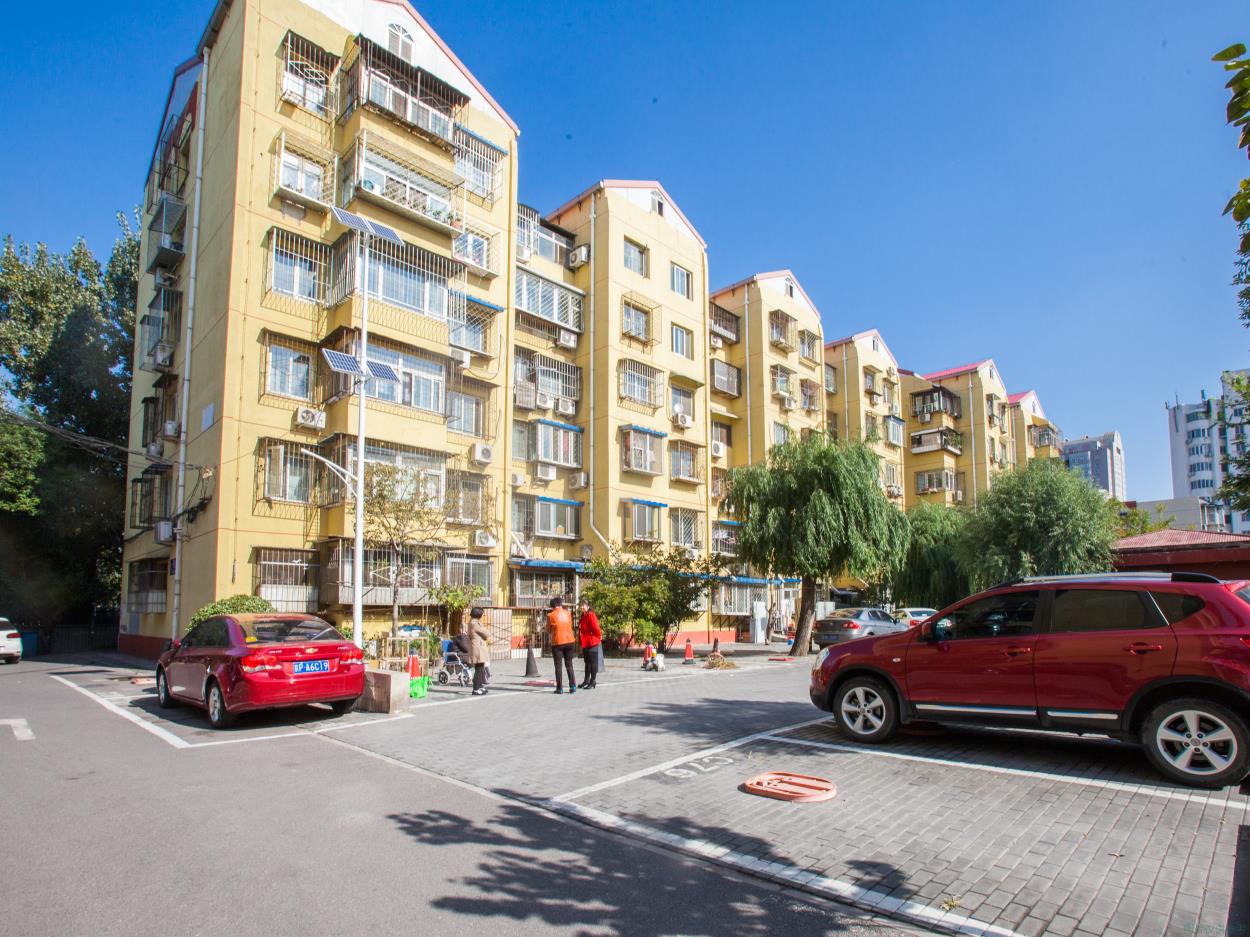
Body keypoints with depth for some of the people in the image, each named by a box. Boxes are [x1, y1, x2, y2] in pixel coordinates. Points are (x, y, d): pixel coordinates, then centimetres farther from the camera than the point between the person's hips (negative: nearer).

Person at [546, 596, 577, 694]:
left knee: (558, 665, 5)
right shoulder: (567, 613, 5)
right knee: (569, 664, 12)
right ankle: (572, 686, 6)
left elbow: (548, 630, 2)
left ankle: (559, 688, 4)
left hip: (557, 642, -3)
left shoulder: (550, 615, -6)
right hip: (569, 641, 3)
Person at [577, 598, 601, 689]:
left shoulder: (590, 615, -16)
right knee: (587, 662, 17)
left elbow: (595, 628, -20)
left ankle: (592, 682, 3)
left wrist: (599, 637, -8)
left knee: (593, 663, -2)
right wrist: (581, 642, 18)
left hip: (592, 643, -10)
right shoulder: (583, 616, 13)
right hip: (585, 643, 10)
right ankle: (586, 680, 26)